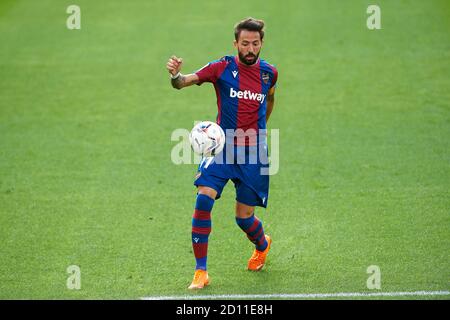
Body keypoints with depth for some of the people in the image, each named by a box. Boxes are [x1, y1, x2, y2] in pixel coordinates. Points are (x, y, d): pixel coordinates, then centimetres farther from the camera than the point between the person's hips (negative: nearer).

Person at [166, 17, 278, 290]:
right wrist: (176, 76, -41)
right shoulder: (223, 68, -8)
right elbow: (184, 81, -19)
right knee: (204, 199, -21)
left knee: (244, 216, 5)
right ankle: (201, 272, -13)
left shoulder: (269, 73, 2)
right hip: (223, 147, -2)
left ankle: (263, 245, 42)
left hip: (253, 153, 2)